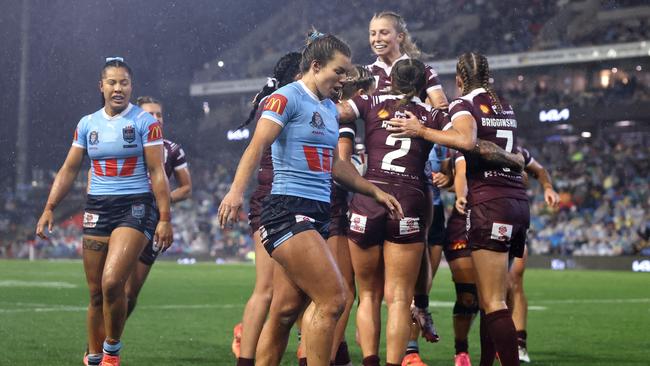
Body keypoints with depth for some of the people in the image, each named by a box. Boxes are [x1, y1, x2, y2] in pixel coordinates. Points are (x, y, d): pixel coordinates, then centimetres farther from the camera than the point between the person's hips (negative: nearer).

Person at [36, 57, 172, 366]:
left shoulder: (145, 121, -3)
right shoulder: (87, 124, 9)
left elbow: (157, 172, -5)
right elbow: (69, 170, 13)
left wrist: (165, 218, -9)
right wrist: (49, 208, 5)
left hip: (135, 208, -4)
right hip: (97, 209, 4)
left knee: (112, 282, -21)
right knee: (96, 293, 5)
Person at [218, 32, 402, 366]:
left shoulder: (329, 108, 20)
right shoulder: (287, 98, -6)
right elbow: (257, 146, -19)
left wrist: (375, 192, 34)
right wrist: (237, 190, -33)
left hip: (317, 214, 8)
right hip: (288, 211, -8)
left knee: (285, 312, 6)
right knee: (333, 298, -16)